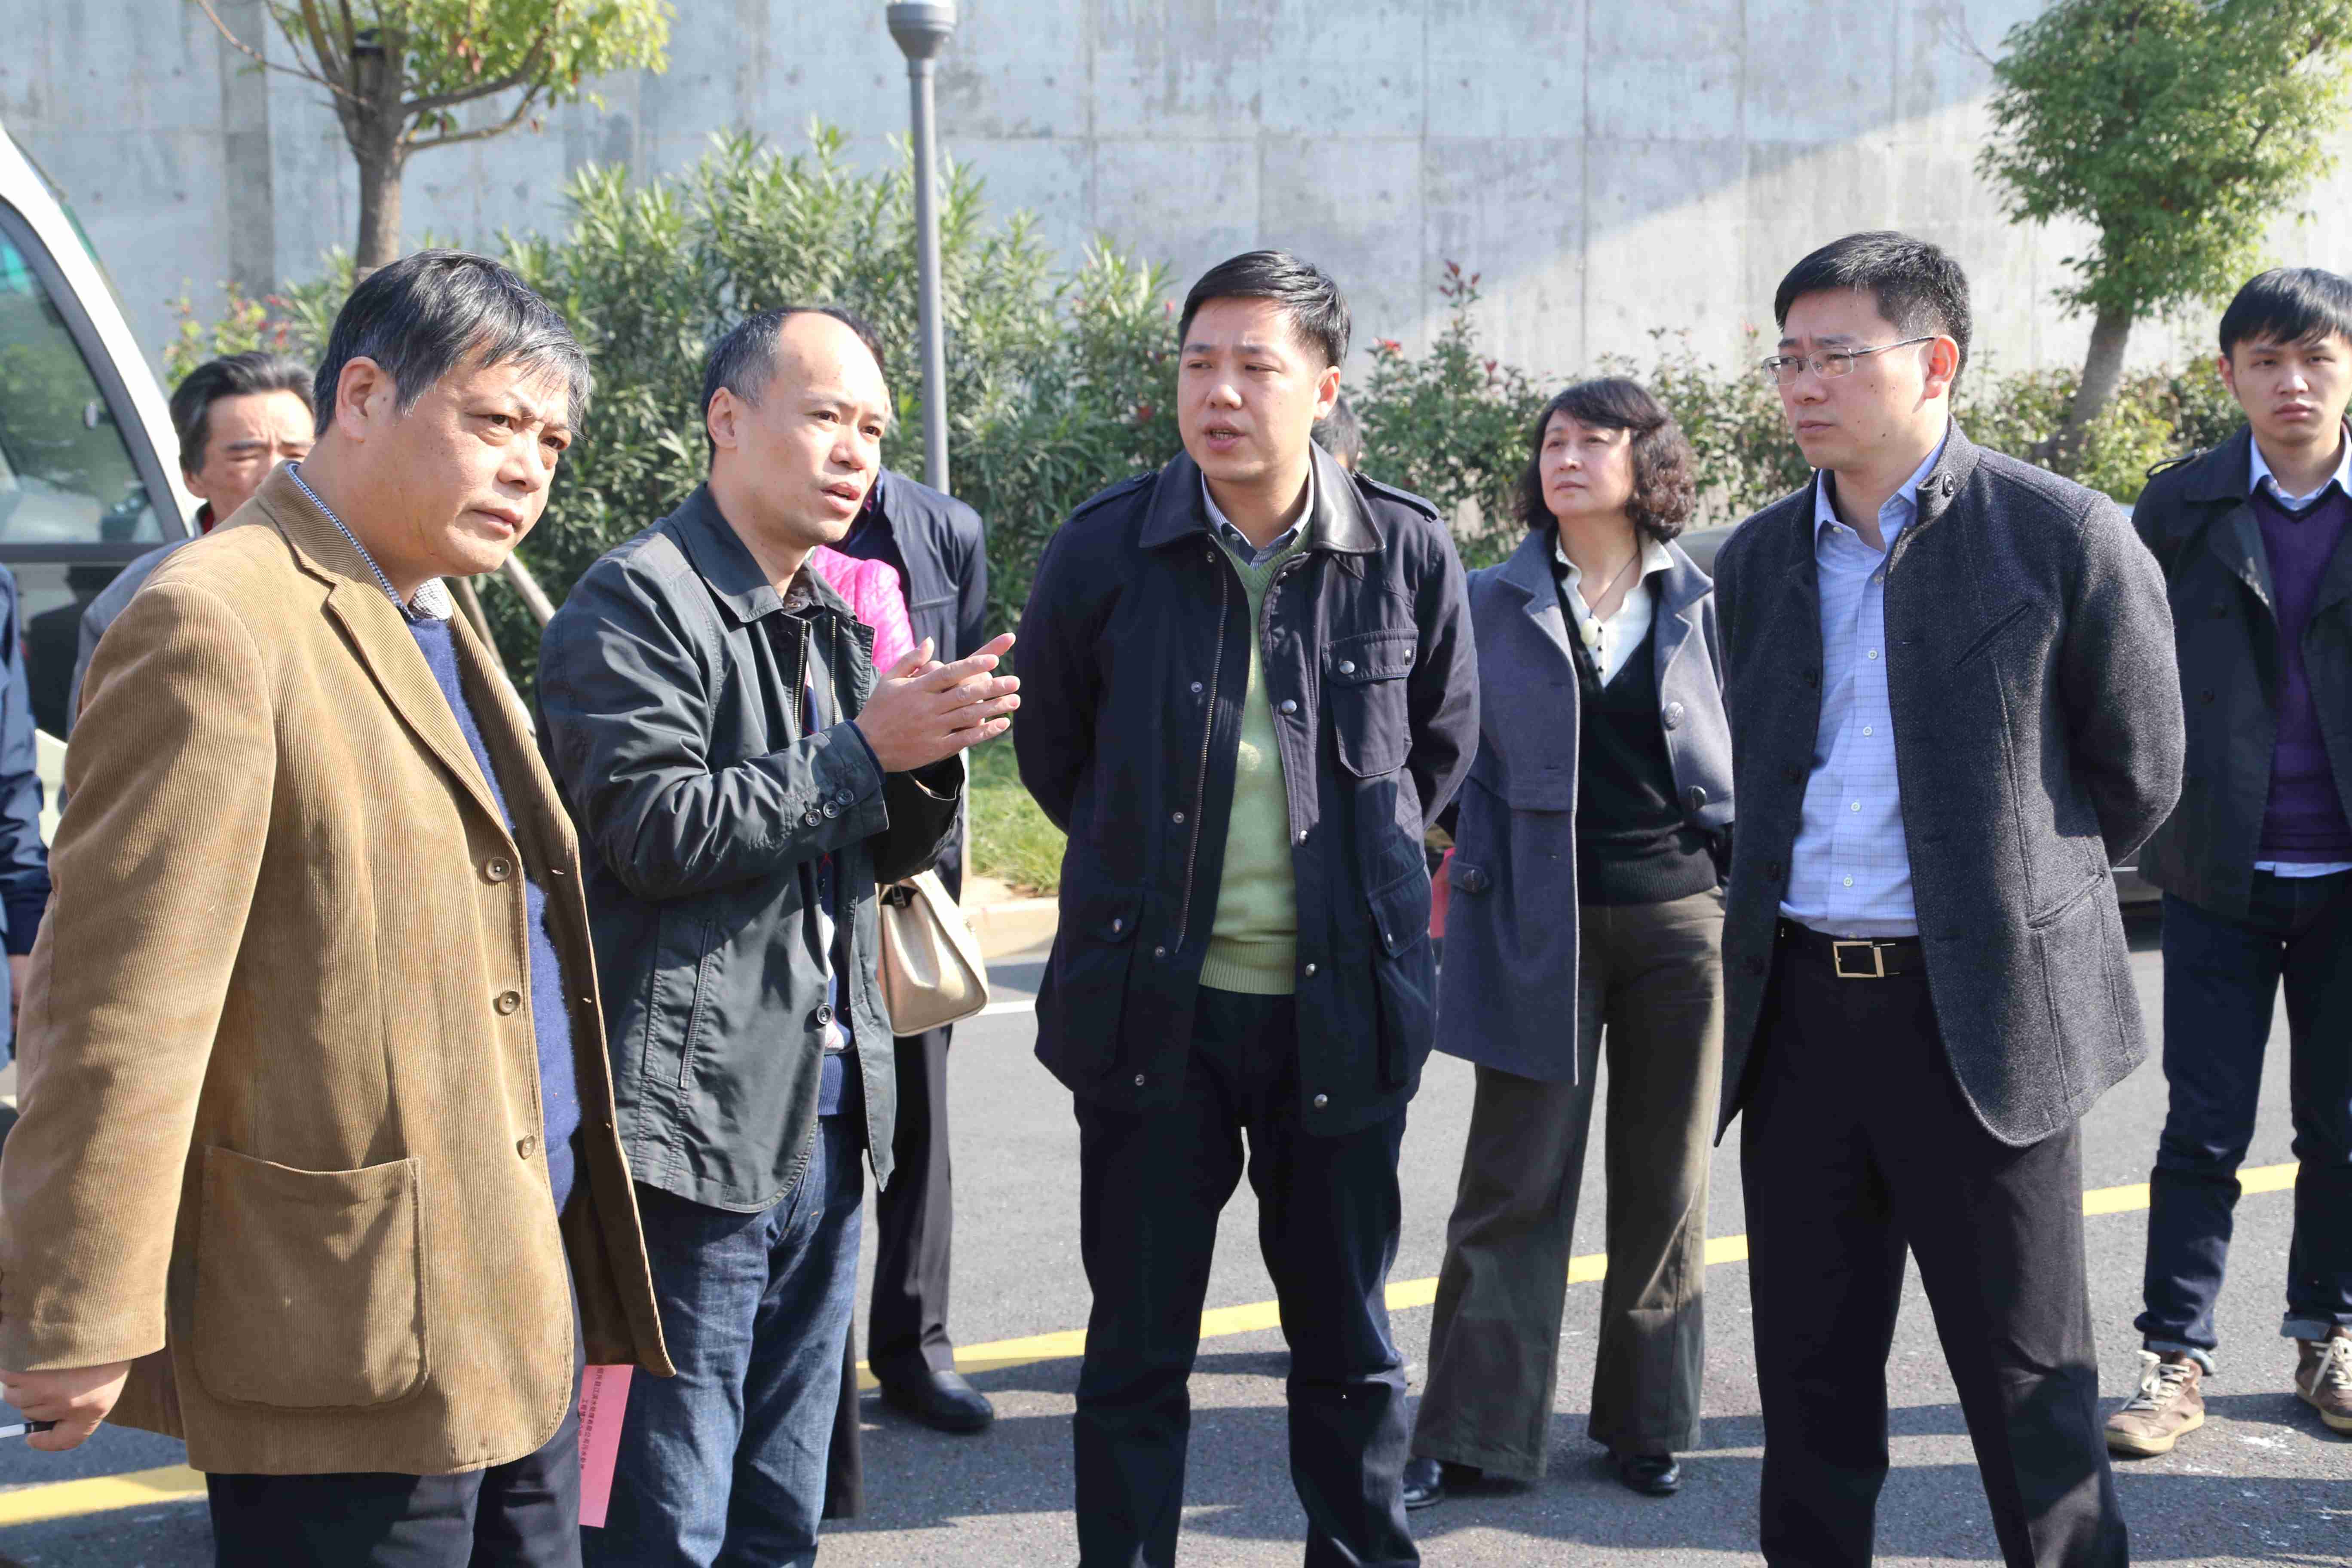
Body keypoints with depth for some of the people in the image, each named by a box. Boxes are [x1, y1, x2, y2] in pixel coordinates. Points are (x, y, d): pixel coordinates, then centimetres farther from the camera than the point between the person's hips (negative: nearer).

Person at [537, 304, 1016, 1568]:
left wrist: (933, 756, -1)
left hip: (827, 1117, 9)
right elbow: (655, 829, -20)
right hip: (694, 1122, -8)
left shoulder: (838, 621, 18)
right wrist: (864, 750, -16)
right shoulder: (636, 603, -9)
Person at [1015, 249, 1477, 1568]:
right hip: (1152, 1002, 0)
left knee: (1351, 1345, 12)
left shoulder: (1408, 551, -4)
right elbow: (1053, 752, 11)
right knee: (1137, 1349, 7)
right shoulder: (1105, 551, -5)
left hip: (1342, 1002, 1)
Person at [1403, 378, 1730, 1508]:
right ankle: (1471, 1435, 8)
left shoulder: (1702, 605, 6)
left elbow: (1746, 752, 12)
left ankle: (1647, 1424, 22)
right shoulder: (1491, 605, 4)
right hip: (1540, 929, -1)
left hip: (1679, 917, 1)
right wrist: (1482, 857, -2)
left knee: (1665, 1185, 8)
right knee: (1514, 1183, -1)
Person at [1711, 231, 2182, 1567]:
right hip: (1799, 1006, 5)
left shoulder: (2063, 536, -6)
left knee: (2029, 1381, 3)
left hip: (1983, 1014, -4)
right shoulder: (1759, 561, 9)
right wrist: (1785, 924, 12)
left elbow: (2137, 776, 2)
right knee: (1811, 1373, 13)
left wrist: (2013, 903, 10)